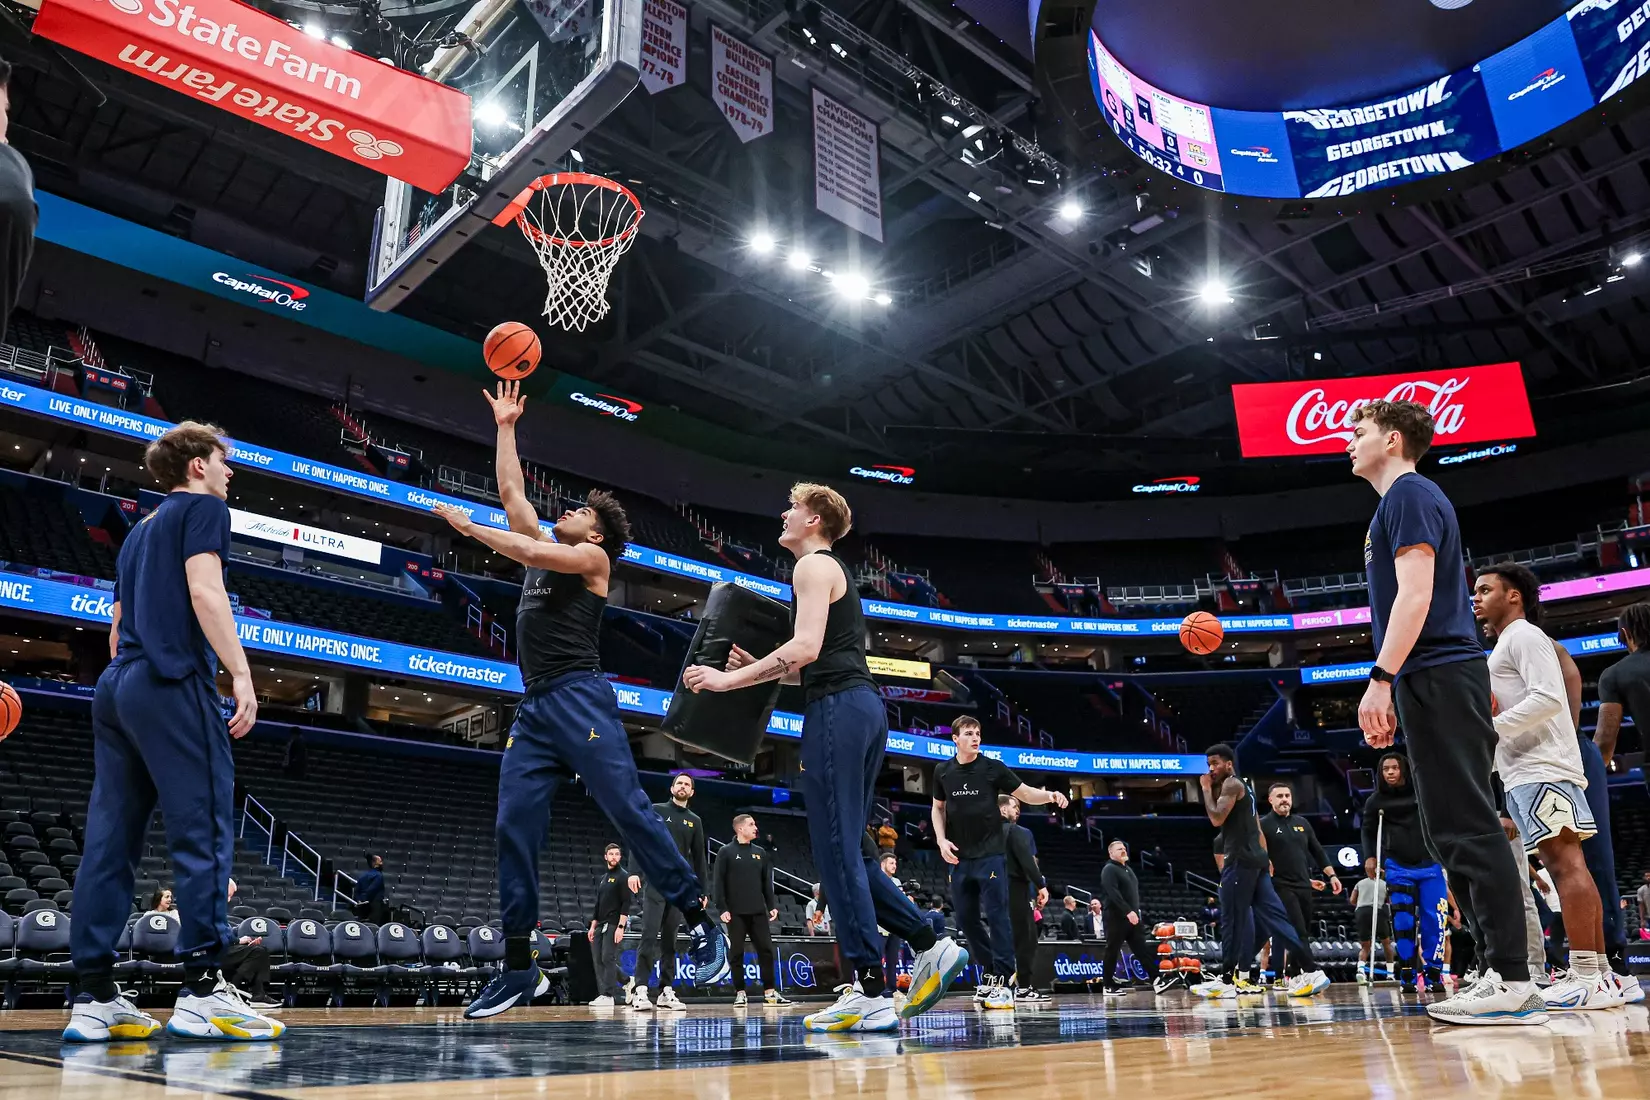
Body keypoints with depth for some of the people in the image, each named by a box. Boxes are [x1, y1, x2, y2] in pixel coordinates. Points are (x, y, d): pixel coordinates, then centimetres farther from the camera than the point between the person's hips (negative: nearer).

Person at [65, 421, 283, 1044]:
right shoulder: (202, 507, 2)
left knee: (110, 841, 4)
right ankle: (202, 992, -16)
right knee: (204, 833, -11)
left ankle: (93, 999, 5)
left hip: (117, 688, 9)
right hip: (174, 684, -9)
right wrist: (241, 673, -19)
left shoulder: (140, 531, 27)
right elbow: (205, 591, -13)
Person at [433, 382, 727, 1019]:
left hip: (579, 698, -7)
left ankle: (700, 924, -3)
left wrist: (467, 526, 1)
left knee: (629, 812, -11)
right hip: (533, 709, 7)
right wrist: (505, 426, 31)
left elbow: (525, 551, -10)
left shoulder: (593, 558, 5)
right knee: (513, 830, -1)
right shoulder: (544, 550, 25)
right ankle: (520, 967, 3)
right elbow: (511, 493, 27)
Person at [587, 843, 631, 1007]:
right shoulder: (601, 877, 19)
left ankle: (608, 995, -8)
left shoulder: (623, 876, -4)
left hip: (614, 925, -7)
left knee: (608, 959, -11)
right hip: (600, 925, 7)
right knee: (598, 960, 4)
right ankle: (602, 994, 9)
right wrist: (593, 926, 16)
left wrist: (620, 927, -18)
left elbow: (626, 904, -11)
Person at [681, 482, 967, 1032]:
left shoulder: (814, 566, -2)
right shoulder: (839, 572, 28)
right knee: (846, 850, 13)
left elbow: (806, 647, -17)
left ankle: (871, 994, -9)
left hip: (838, 709, -10)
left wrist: (733, 679, -14)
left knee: (836, 849, -9)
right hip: (864, 705, 10)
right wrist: (762, 669, 22)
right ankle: (930, 946, 7)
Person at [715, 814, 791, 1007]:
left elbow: (767, 882, 15)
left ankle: (770, 993, 7)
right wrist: (722, 908, -11)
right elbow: (718, 882, -4)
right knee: (737, 953, 1)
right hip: (736, 913, -4)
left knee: (766, 951, 2)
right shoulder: (726, 852, 0)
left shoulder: (760, 852, 13)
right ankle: (740, 994, 10)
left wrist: (773, 905, 6)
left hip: (758, 912, 4)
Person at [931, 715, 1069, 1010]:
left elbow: (1026, 793, 1)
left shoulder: (993, 768, -4)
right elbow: (937, 808, 17)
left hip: (990, 855, -4)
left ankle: (1002, 982, -4)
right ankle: (990, 973, 23)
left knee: (996, 915, -8)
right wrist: (941, 840, 3)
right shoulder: (943, 772, 5)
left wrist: (1050, 795, -18)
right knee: (966, 918, 8)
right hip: (959, 857, 4)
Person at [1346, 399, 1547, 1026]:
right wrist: (1395, 692, 23)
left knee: (1468, 827, -10)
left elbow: (1415, 592, -17)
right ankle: (1503, 974, 13)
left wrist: (1380, 678, -22)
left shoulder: (1409, 494, -6)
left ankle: (1511, 982, -8)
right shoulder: (1402, 501, 24)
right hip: (1432, 681, 10)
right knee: (1453, 831, 10)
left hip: (1439, 678, -10)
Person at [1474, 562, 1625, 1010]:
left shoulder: (1523, 635, -4)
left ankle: (1587, 979, -19)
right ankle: (1601, 974, 9)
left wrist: (1490, 727, -19)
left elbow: (1548, 698, -18)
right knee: (1564, 866, 7)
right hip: (1528, 772, 11)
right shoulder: (1506, 645, 26)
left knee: (1565, 863, -15)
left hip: (1540, 770, -11)